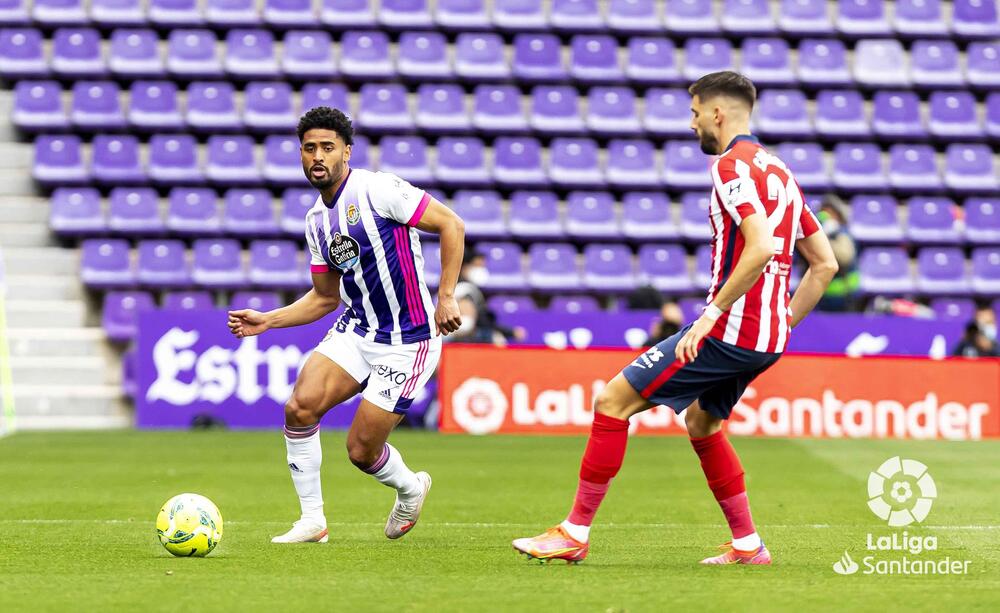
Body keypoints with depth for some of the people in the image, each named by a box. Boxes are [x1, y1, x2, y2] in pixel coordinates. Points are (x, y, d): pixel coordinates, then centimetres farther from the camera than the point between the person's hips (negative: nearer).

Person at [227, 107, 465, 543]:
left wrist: (446, 296, -17)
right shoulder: (316, 220, 10)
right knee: (300, 406, -17)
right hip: (356, 329, 6)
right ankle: (312, 520, -2)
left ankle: (410, 488, 30)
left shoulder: (376, 189, -14)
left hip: (408, 341, -6)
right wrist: (266, 321, 8)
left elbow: (450, 224, -13)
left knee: (361, 450, -6)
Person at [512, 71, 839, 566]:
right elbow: (824, 265, 18)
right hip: (765, 340, 10)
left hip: (730, 331, -9)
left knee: (613, 401, -5)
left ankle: (575, 533, -3)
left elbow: (761, 247, -26)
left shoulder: (732, 165, -10)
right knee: (701, 423, 28)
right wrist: (782, 324, 18)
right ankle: (747, 545, 26)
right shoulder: (777, 171, 18)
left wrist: (713, 313, -22)